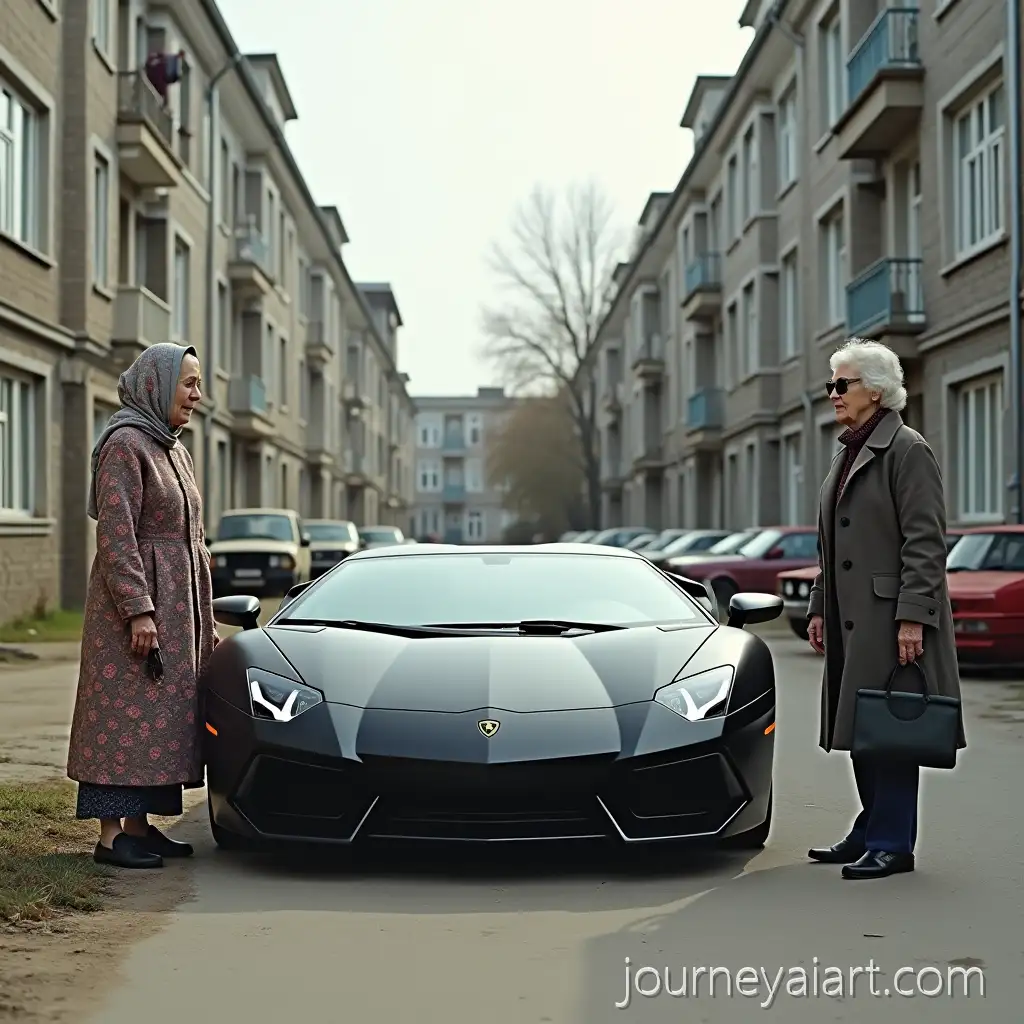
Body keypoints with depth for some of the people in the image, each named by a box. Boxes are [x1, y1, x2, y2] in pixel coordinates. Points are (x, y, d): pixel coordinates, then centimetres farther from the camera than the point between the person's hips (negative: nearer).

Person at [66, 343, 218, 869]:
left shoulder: (174, 450, 17)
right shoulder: (125, 444, -11)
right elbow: (115, 534, -18)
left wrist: (204, 618, 19)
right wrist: (138, 609, -23)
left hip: (176, 607, 9)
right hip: (134, 603, -9)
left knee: (160, 714, 9)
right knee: (126, 715, -6)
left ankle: (139, 826, 16)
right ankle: (110, 835, -2)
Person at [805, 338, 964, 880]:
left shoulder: (907, 450, -9)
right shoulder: (847, 454, 18)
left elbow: (925, 541, -15)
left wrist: (912, 618, -20)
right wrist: (819, 608, 18)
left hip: (890, 619, -9)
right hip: (851, 619, 9)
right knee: (861, 728, 12)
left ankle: (892, 844, 2)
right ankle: (871, 834, 21)